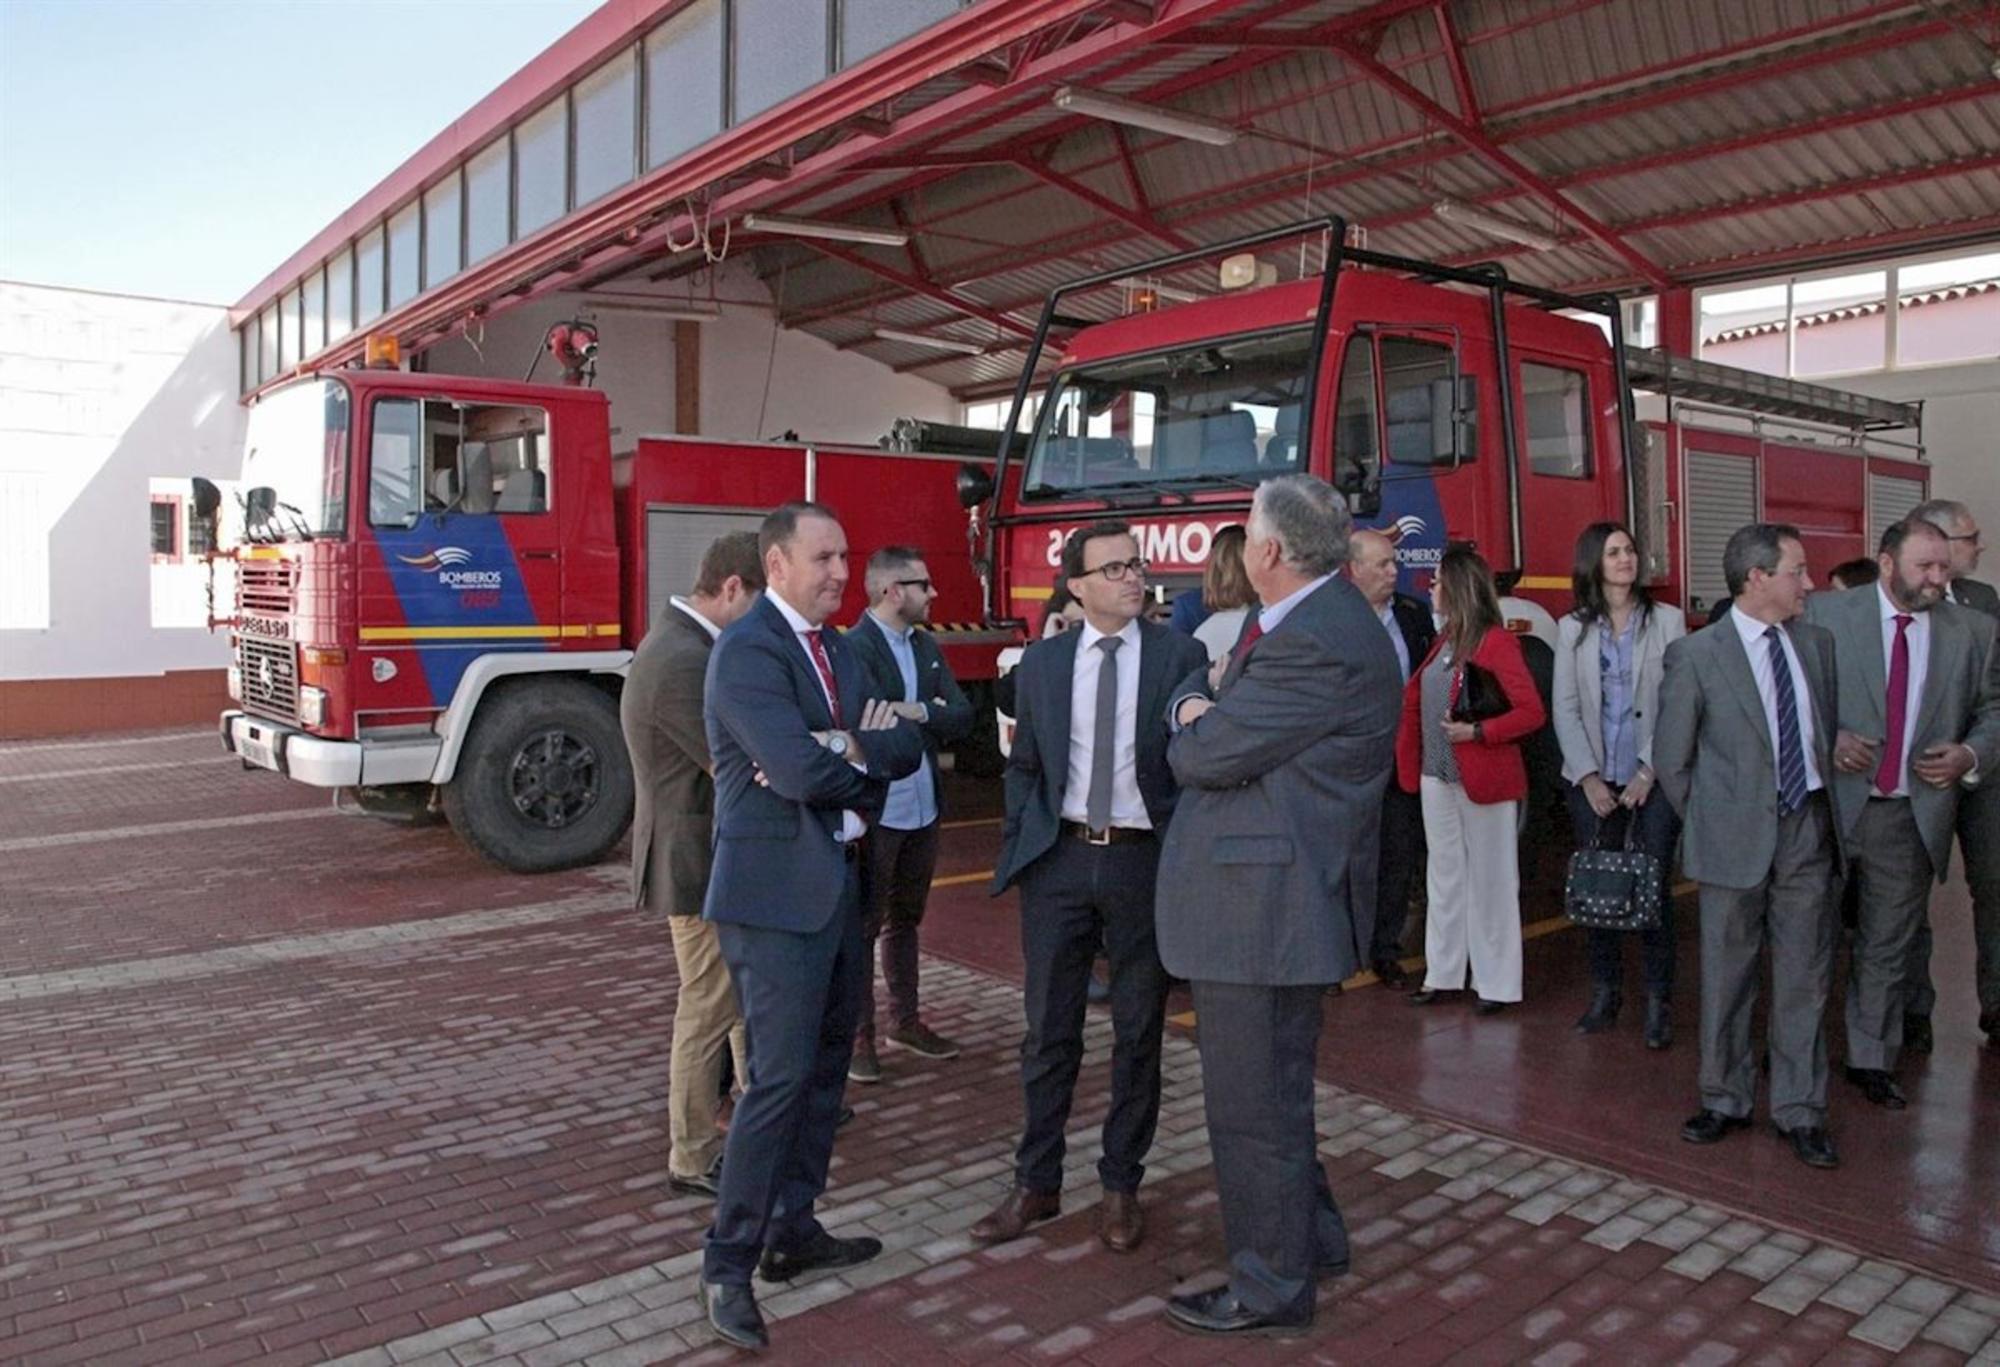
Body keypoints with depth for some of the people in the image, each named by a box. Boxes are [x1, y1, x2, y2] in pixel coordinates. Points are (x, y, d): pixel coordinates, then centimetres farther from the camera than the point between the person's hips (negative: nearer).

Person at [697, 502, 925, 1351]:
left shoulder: (838, 649, 14)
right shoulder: (747, 650, -14)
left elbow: (905, 748, 5)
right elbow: (803, 771, -25)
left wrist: (849, 750, -15)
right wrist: (867, 749, -6)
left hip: (840, 882, 9)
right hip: (776, 889, -9)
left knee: (826, 1066, 15)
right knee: (780, 1076, -7)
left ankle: (793, 1230, 28)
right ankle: (727, 1264, 7)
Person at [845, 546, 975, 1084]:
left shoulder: (927, 647, 9)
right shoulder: (854, 648, -15)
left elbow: (962, 717, 0)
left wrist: (918, 712, -16)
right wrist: (930, 718, -16)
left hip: (923, 810, 8)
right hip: (874, 813, -7)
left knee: (904, 919, 20)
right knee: (864, 925, 6)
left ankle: (905, 1019, 34)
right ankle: (858, 1035, 18)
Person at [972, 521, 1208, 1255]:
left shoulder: (1181, 654, -2)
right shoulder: (1041, 661, 5)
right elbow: (1024, 766, 11)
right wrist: (1013, 850, 3)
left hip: (1145, 860, -1)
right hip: (1059, 859, 2)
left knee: (1138, 1034, 10)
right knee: (1048, 1030, 9)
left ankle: (1121, 1186, 26)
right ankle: (1036, 1182, 24)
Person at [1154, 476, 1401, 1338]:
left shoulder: (1317, 644, -23)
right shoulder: (1309, 619, 11)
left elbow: (1204, 754, -20)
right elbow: (1203, 691, 18)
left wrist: (1194, 722, 0)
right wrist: (1205, 698, -3)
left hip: (1260, 907, -11)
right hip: (1278, 898, 11)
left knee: (1253, 1105, 4)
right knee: (1279, 1092, 24)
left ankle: (1271, 1289, 21)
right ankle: (1312, 1236, 41)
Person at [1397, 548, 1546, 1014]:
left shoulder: (1496, 642, -13)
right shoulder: (1444, 639, 10)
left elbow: (1532, 712, -17)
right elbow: (1416, 695, 15)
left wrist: (1477, 732, -22)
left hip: (1484, 779, -7)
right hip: (1437, 777, 7)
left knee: (1489, 881, 5)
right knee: (1444, 878, 14)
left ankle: (1495, 983, 15)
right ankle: (1443, 974, 24)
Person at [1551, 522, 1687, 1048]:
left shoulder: (1667, 620, 0)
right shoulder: (1573, 628, 6)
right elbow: (1565, 708, 3)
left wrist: (1649, 771, -9)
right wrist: (1588, 776, -5)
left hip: (1653, 778, -2)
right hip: (1592, 780, 2)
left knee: (1654, 887, -2)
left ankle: (1659, 1001, 9)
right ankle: (1605, 993, 18)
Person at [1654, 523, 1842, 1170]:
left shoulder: (1817, 642, 7)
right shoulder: (1696, 654, -8)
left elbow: (1829, 730, 16)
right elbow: (1670, 757, -3)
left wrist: (1829, 806, 9)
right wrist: (1709, 823, 1)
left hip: (1808, 831, 4)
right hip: (1737, 841, -3)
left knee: (1804, 979, 8)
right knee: (1727, 978, 8)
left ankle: (1799, 1111, 20)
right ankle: (1726, 1102, 23)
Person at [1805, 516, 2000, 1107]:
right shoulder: (1825, 614, -5)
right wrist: (1826, 739, -17)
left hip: (1912, 814, 3)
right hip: (1829, 805, -2)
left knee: (1889, 945, 13)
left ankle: (1871, 1060, 27)